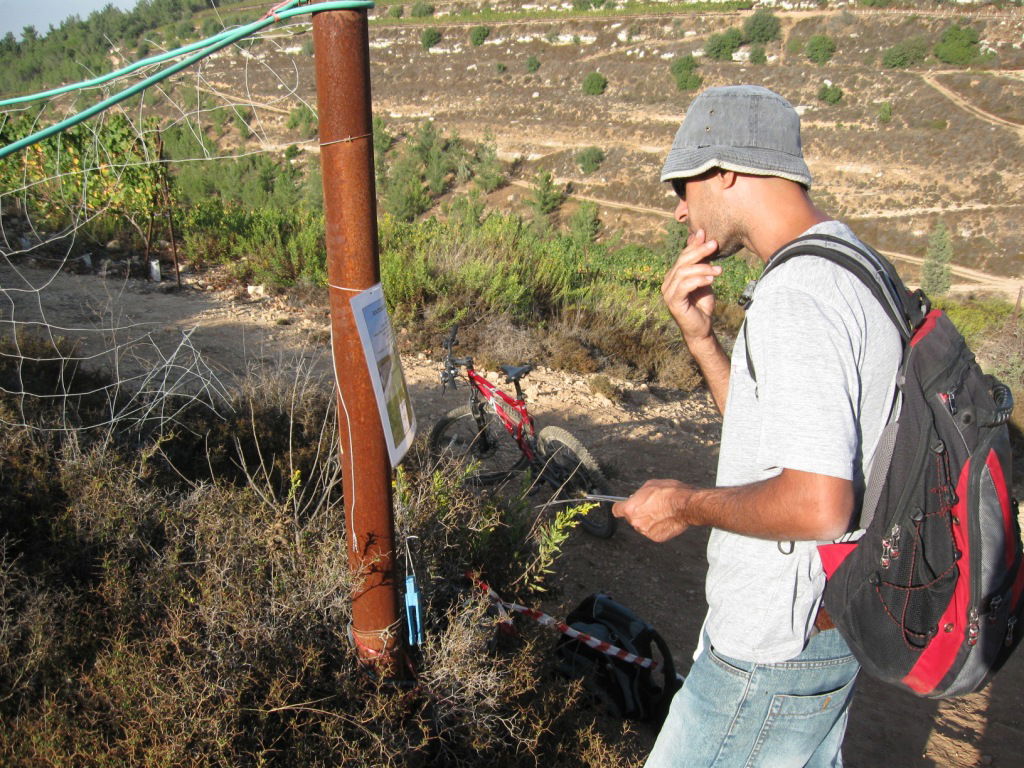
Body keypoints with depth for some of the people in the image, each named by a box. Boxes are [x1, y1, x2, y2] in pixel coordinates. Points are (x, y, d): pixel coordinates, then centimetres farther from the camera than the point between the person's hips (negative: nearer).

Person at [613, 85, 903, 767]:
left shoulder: (797, 296, -25)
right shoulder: (849, 262, 7)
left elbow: (815, 504, -32)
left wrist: (689, 505, -16)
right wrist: (701, 337, -1)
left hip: (775, 652, -10)